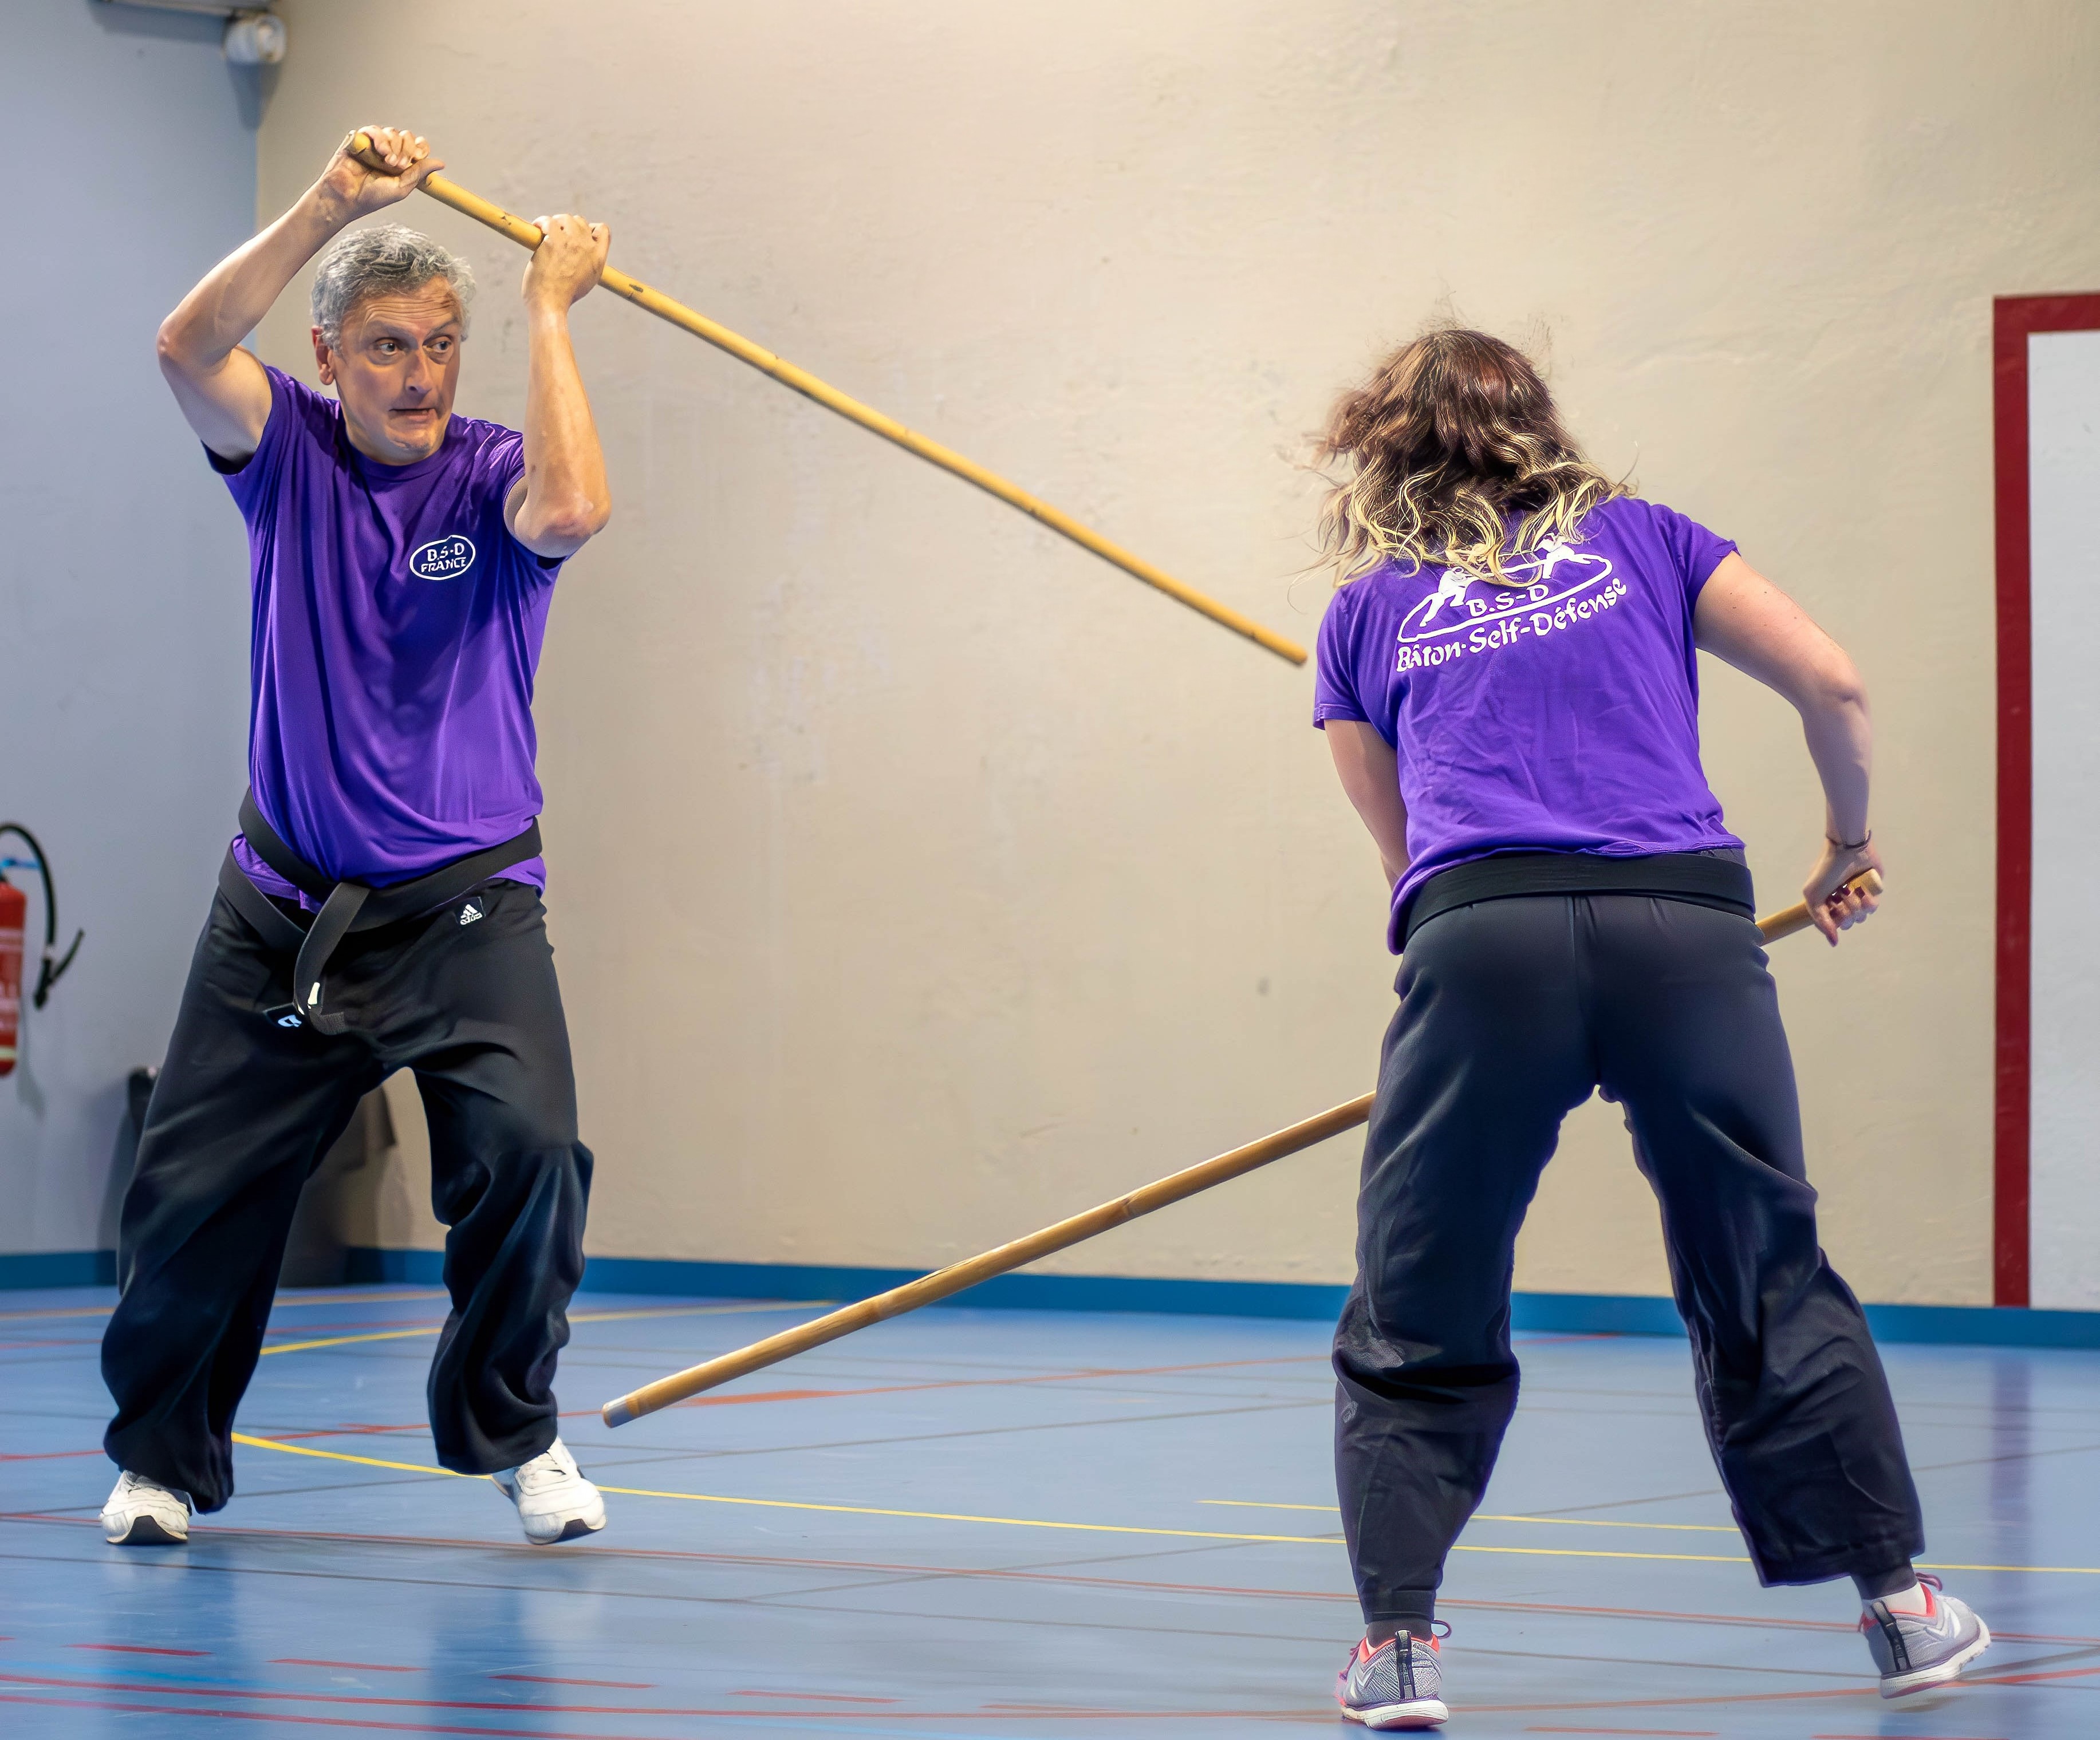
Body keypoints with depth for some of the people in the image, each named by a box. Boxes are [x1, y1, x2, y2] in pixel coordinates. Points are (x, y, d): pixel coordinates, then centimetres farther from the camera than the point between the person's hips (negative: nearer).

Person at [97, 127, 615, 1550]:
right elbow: (189, 348, -19)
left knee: (527, 1150, -20)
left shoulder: (492, 477, -5)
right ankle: (163, 1458, 26)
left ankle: (513, 1430, 5)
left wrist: (551, 310, -21)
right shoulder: (288, 451, 0)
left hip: (468, 908, -2)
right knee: (191, 1190, 3)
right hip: (285, 905, 2)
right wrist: (331, 205, -26)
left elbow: (573, 511, -29)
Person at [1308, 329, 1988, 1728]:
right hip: (1686, 927, 1)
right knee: (1773, 1289, 15)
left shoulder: (1366, 612, 22)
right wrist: (1850, 840, 30)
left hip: (1483, 938, -1)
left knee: (1419, 1325, 11)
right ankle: (1903, 1601, 20)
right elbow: (1833, 685, 13)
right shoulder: (1641, 538, 21)